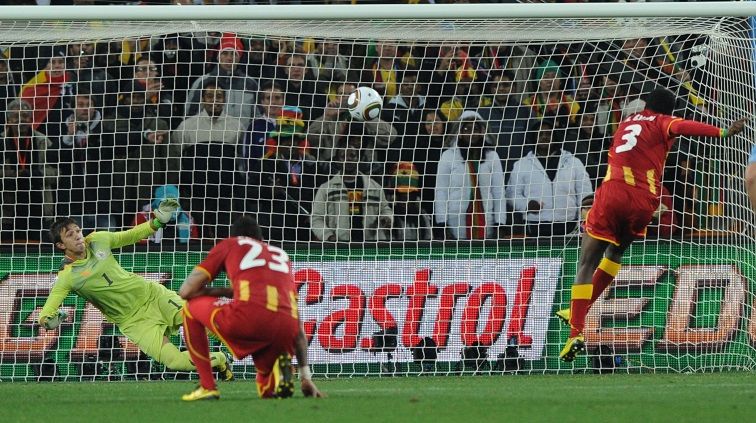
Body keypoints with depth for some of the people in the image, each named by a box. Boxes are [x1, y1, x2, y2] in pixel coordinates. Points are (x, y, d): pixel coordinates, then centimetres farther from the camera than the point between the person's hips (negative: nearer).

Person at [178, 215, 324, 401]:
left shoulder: (228, 245, 24)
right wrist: (305, 376, 31)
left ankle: (207, 387, 14)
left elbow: (186, 291, 20)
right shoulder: (282, 255, 34)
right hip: (285, 331, 4)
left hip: (247, 317, -4)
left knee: (192, 307, 26)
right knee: (267, 390, 30)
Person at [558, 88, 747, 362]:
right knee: (615, 253, 26)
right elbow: (682, 127, -11)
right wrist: (722, 133, -18)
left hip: (613, 192, 1)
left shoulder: (628, 122, 23)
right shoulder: (661, 123, 9)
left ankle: (577, 332, -12)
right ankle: (578, 313, 29)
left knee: (587, 264, 2)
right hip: (644, 202, -1)